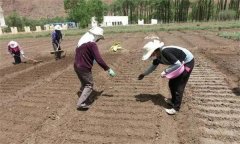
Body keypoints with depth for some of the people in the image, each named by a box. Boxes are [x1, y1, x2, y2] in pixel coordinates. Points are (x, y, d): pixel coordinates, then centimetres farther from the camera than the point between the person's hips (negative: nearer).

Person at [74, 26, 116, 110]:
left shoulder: (82, 41, 12)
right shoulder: (92, 44, -16)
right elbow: (98, 59, -21)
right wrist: (108, 69, -16)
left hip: (76, 66, 9)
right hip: (84, 68, -9)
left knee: (84, 83, 23)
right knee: (89, 85, 4)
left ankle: (86, 99, 35)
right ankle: (81, 104, 1)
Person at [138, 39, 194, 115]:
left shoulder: (165, 52, -32)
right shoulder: (158, 56, -3)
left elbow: (178, 64, -30)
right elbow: (153, 66, 15)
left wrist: (165, 71, -26)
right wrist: (144, 74, 22)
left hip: (188, 62, -9)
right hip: (181, 63, 9)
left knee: (179, 85, -7)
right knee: (172, 83, 12)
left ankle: (176, 108, 4)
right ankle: (174, 101, 32)